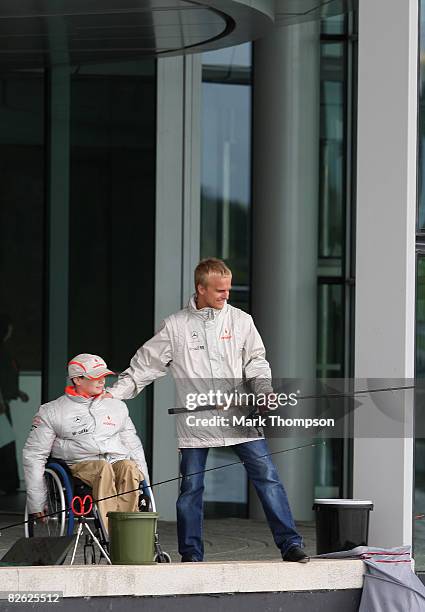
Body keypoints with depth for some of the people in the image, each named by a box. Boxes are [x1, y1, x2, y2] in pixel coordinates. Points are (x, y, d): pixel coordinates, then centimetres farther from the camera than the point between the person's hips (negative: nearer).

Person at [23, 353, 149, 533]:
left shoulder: (117, 406, 23)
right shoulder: (52, 412, 11)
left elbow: (134, 447, 28)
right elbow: (33, 455, 10)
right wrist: (36, 503, 3)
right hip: (81, 464, -3)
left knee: (129, 467, -34)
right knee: (104, 469, -37)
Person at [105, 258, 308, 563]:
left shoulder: (241, 320, 6)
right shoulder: (176, 326, 3)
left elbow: (255, 362, 11)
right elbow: (145, 365, 8)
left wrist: (265, 389, -7)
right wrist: (114, 393, 0)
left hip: (240, 417, 1)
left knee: (268, 477, -5)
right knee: (191, 487, 3)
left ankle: (290, 544, 0)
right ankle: (191, 554, 13)